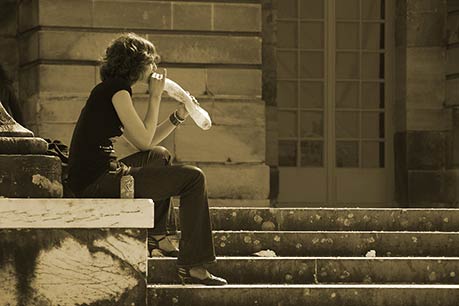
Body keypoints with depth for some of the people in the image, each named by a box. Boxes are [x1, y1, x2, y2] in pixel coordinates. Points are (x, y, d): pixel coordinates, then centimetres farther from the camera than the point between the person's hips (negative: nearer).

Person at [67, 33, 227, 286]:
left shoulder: (108, 90, 21)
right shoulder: (117, 89, -9)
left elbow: (144, 142, 24)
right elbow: (144, 141, -8)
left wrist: (179, 116, 18)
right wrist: (155, 96, 1)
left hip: (97, 177, 10)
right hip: (98, 183, -10)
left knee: (160, 156, 34)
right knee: (193, 178, -8)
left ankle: (156, 236, 29)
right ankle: (192, 265, -9)